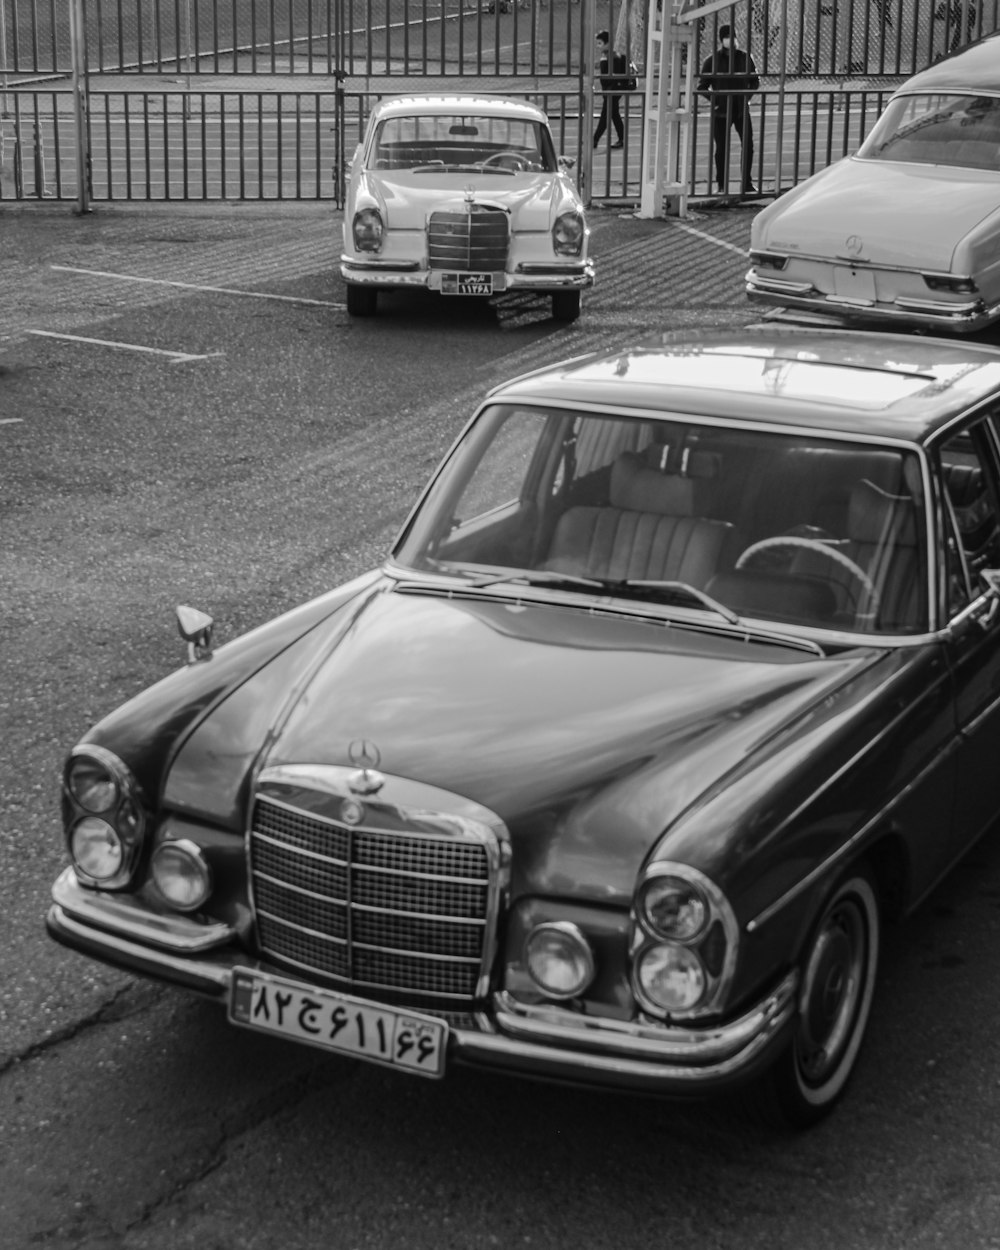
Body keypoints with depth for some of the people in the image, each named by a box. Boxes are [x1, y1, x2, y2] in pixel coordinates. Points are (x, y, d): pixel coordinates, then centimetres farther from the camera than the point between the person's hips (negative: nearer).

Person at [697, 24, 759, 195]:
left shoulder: (745, 57, 3)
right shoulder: (712, 60, -3)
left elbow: (755, 81, 14)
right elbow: (702, 87, 1)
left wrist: (747, 96, 0)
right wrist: (715, 101, -9)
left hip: (742, 110, 2)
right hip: (721, 112, -2)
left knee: (748, 145, 0)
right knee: (721, 148, 3)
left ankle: (747, 183, 10)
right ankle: (721, 185, 13)